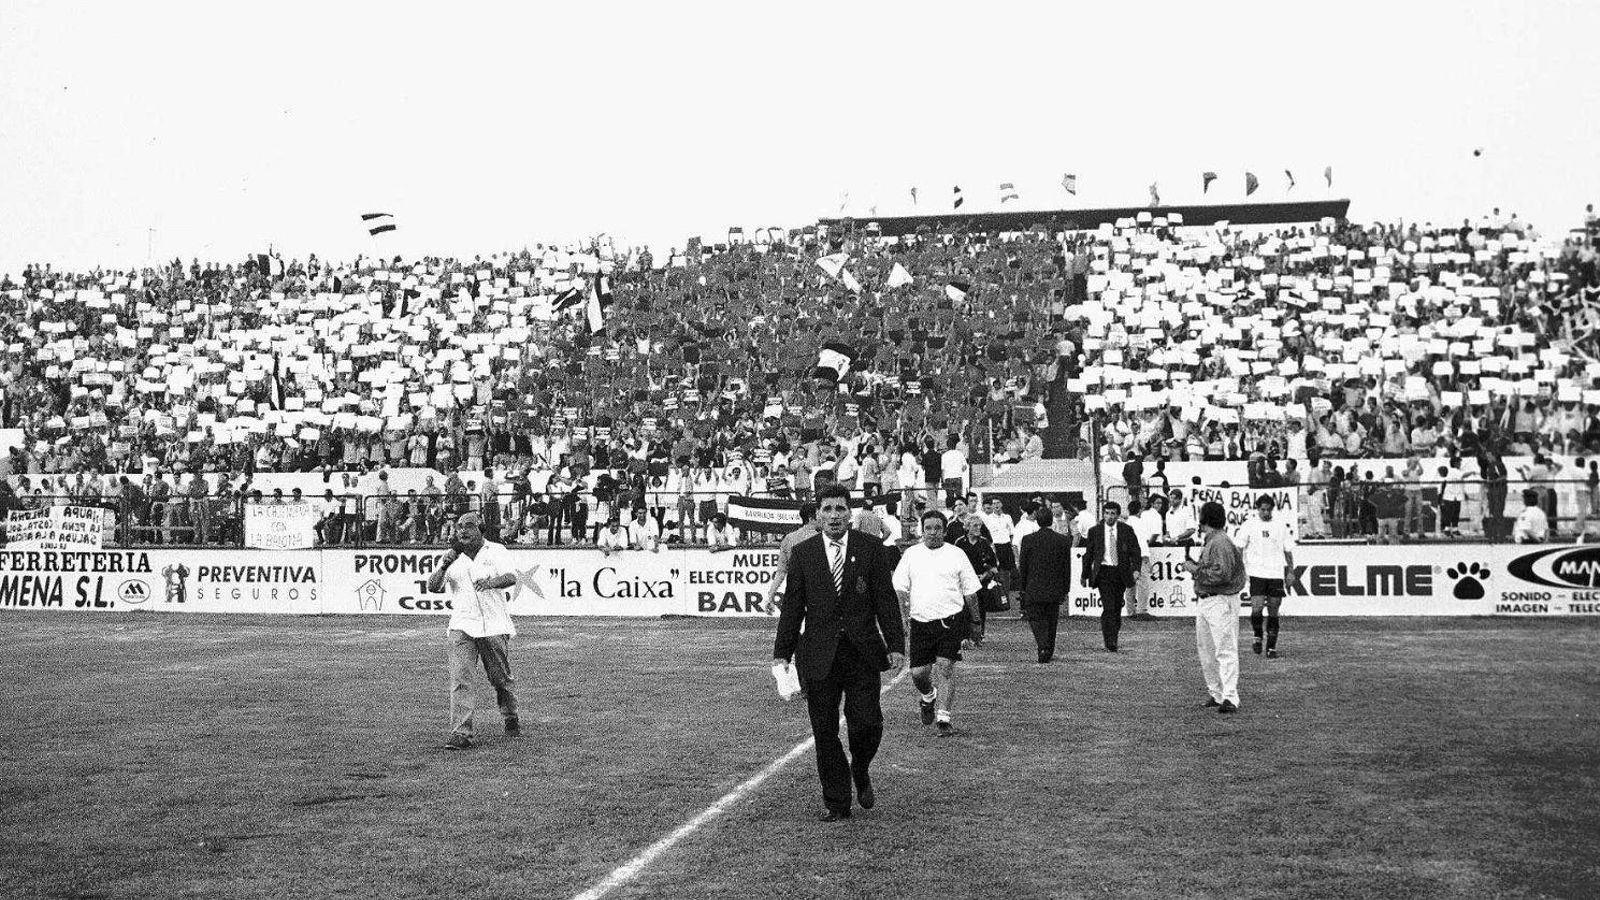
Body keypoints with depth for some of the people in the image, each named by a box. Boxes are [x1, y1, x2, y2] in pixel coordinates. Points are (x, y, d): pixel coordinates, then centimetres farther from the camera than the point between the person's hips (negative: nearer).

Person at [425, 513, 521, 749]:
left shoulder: (496, 552, 3)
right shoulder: (452, 557, 11)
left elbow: (511, 577, -13)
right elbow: (433, 587, 3)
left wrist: (492, 581, -34)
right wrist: (444, 566, -15)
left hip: (495, 626, -1)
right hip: (462, 627, 1)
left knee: (502, 679, 8)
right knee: (460, 680, -12)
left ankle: (512, 720, 32)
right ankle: (460, 733, -15)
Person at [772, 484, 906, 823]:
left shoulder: (870, 549, 3)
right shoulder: (802, 553, 5)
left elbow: (886, 601, 3)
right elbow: (792, 606, 6)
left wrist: (895, 645, -3)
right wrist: (782, 653, 2)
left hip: (863, 652, -1)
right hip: (819, 654, 1)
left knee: (867, 724, -5)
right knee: (825, 731, 2)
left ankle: (860, 773, 26)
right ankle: (835, 800, 15)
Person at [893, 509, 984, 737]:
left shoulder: (956, 554, 5)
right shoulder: (911, 554, 9)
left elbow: (970, 591, 8)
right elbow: (899, 586, 9)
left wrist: (976, 623, 8)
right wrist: (905, 605, -8)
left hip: (951, 619, -2)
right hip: (921, 621, 2)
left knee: (946, 667, -11)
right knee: (918, 672, 0)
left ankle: (943, 718, -4)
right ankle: (928, 696, 34)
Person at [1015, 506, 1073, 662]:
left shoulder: (1028, 540, -7)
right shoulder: (1063, 541, -2)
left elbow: (1022, 566, -2)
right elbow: (1067, 568, 3)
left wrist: (1022, 588, 7)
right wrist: (1065, 590, 11)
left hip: (1034, 589, -2)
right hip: (1055, 590, 2)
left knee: (1035, 619, 6)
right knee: (1051, 622, 15)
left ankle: (1043, 647, -17)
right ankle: (1049, 651, 22)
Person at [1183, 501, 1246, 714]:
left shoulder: (1221, 543, -15)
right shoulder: (1208, 542, 17)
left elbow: (1221, 574, -23)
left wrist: (1196, 569, -15)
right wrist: (1194, 566, 8)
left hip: (1221, 602, -11)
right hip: (1203, 601, 11)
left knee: (1225, 650, -10)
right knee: (1205, 649, 14)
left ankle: (1230, 697, -12)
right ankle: (1216, 694, 22)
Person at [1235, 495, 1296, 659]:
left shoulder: (1281, 525, 7)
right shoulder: (1249, 526, 1)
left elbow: (1288, 550, 13)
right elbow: (1238, 548, 1)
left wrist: (1290, 571, 9)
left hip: (1276, 573, 2)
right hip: (1257, 572, -2)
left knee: (1273, 611, 3)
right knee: (1257, 607, -15)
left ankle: (1272, 647, 11)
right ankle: (1258, 638, 10)